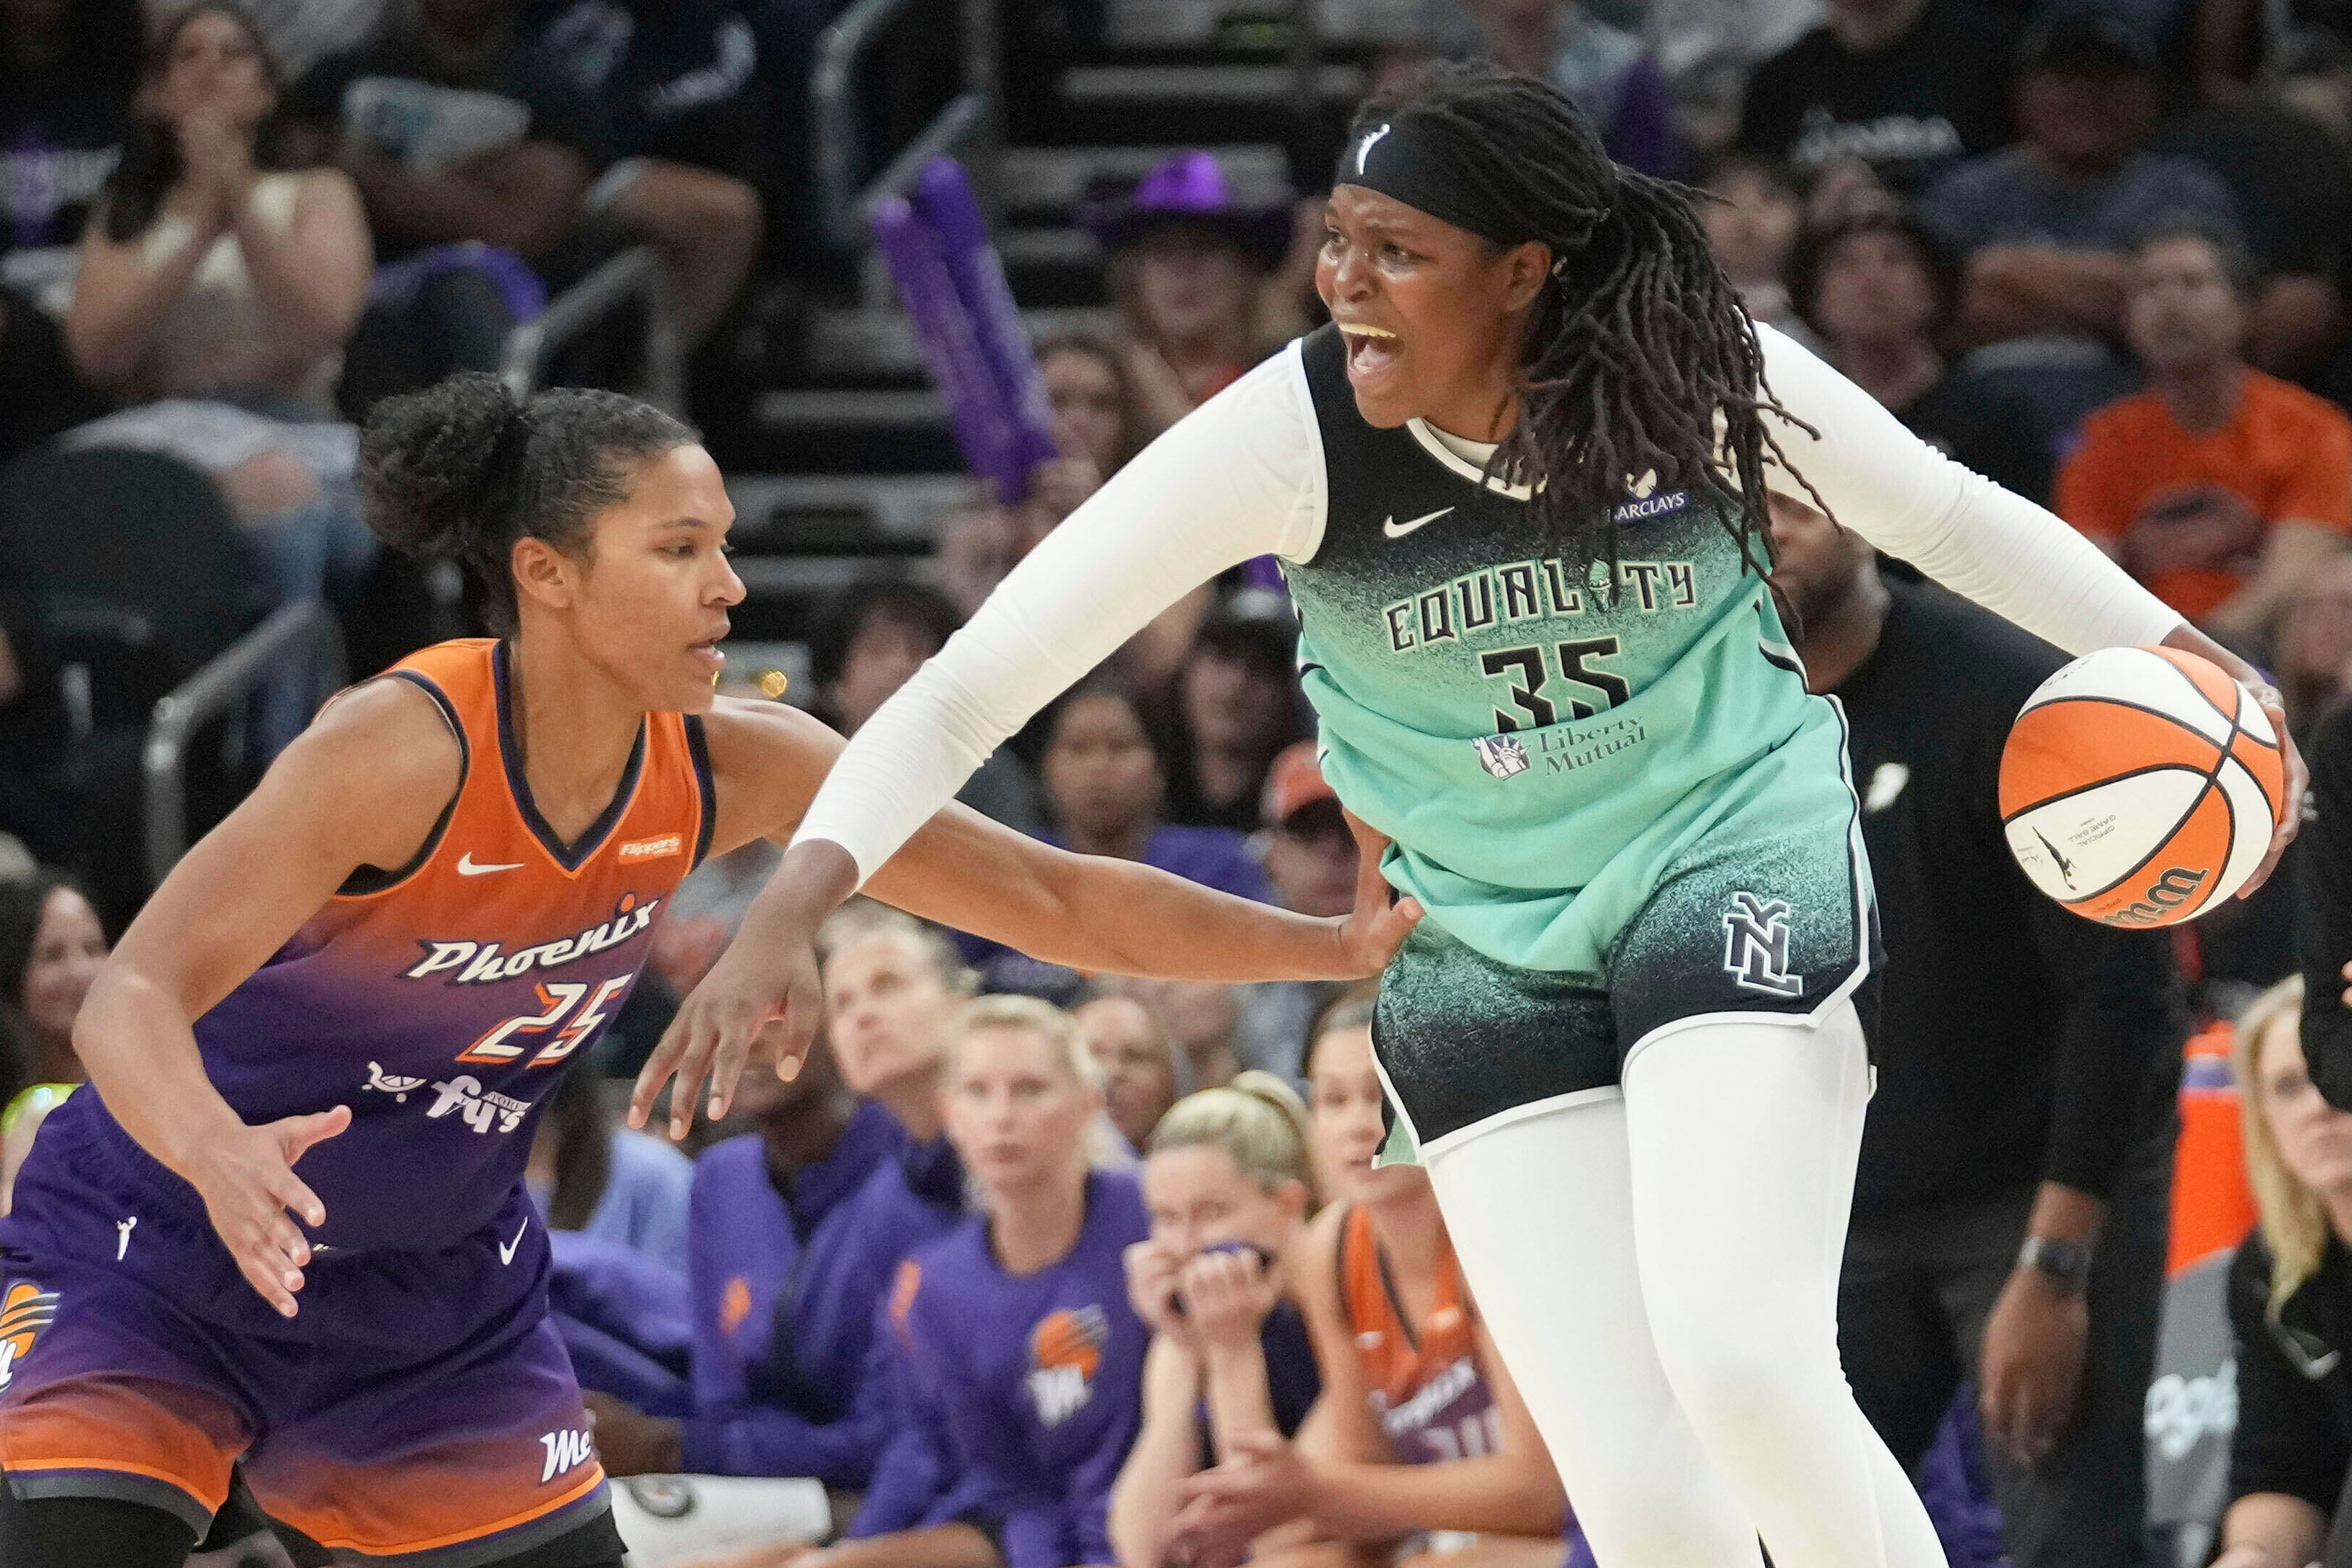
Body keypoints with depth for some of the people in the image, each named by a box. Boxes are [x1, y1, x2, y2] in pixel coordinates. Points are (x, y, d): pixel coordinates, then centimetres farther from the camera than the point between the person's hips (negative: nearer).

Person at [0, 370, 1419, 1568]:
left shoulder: (733, 768, -11)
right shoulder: (408, 749, -28)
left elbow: (1054, 899, -2)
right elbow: (134, 996, -36)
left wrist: (1340, 945, -6)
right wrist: (221, 1158, -57)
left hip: (440, 1291, 6)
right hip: (167, 1247, -6)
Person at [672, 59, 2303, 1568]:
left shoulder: (1703, 369, -15)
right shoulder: (1290, 435, -18)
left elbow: (1949, 515, 6)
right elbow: (971, 687, -17)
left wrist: (2180, 655, 1)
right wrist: (796, 903, -29)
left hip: (1738, 867, -1)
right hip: (1484, 948, 1)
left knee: (1740, 1359, -26)